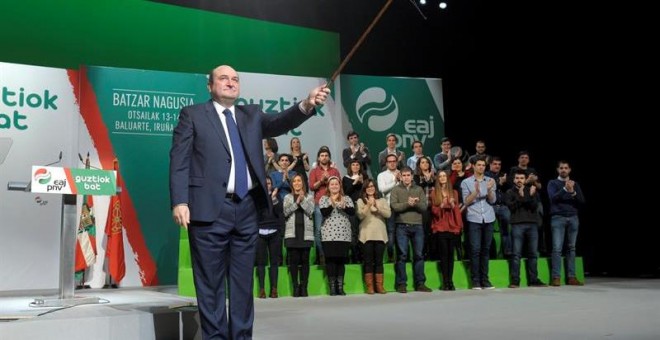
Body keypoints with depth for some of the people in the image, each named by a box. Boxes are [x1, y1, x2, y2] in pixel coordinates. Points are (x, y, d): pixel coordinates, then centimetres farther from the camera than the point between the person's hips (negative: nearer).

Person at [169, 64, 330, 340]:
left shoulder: (252, 115, 16)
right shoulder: (192, 114, 6)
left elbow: (280, 123, -1)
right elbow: (179, 161, -1)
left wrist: (307, 105, -21)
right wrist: (179, 201, -12)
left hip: (246, 209, 4)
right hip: (209, 209, -4)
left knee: (243, 283, 9)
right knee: (211, 284, 3)